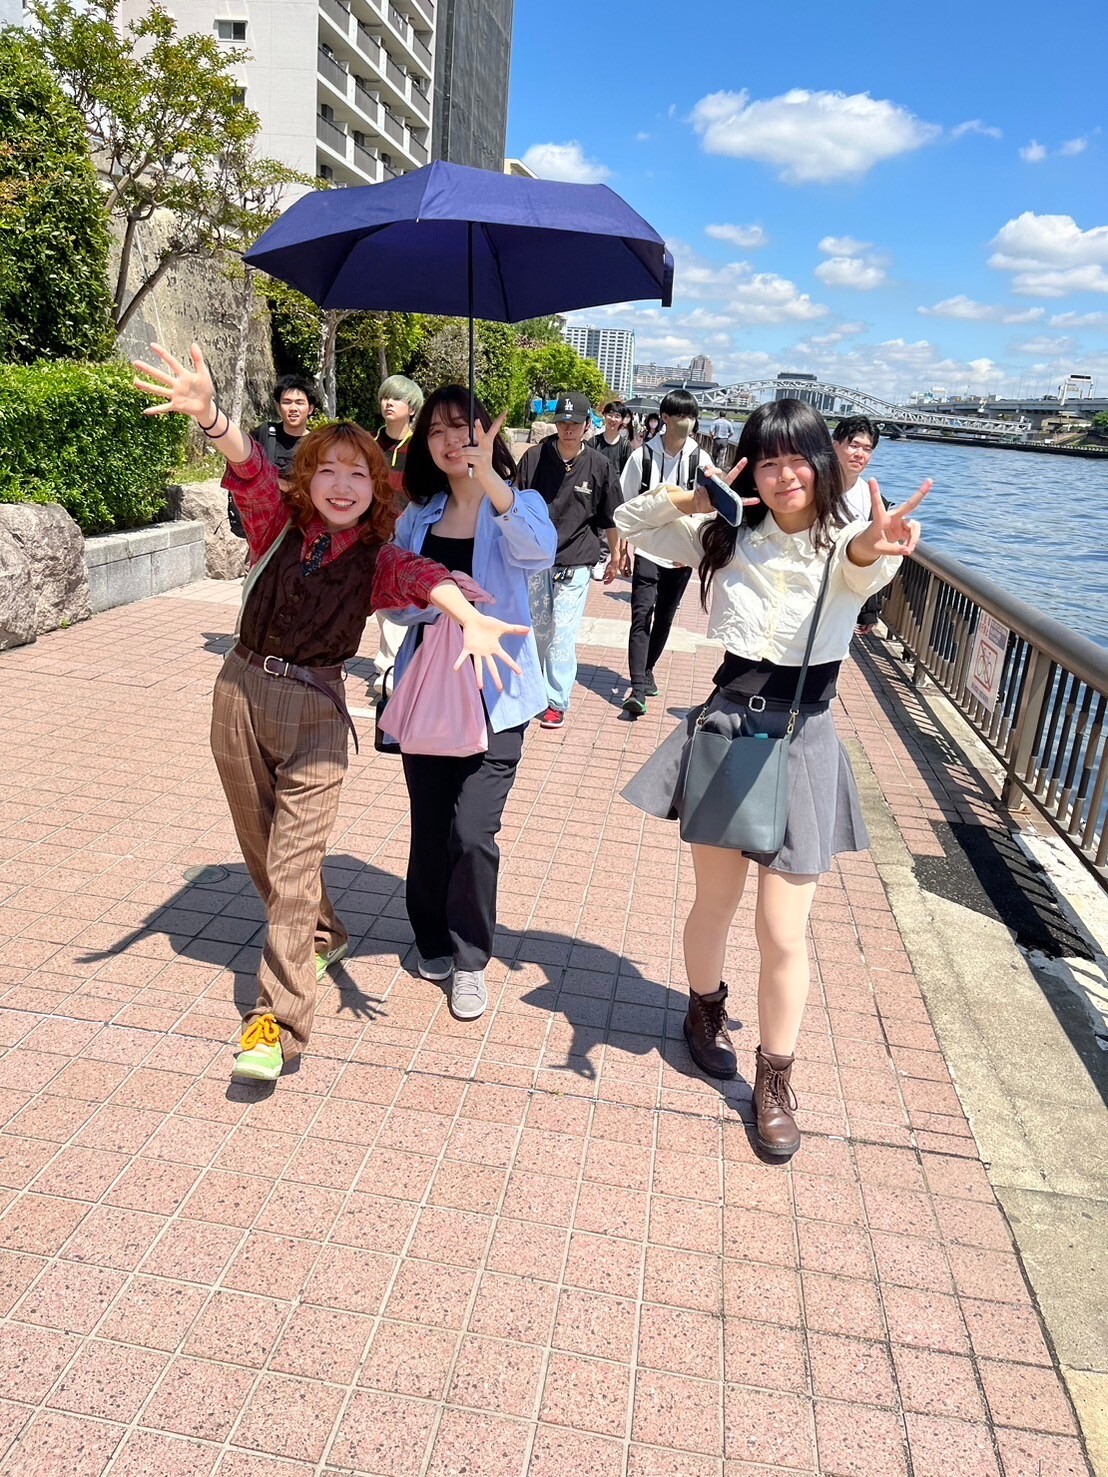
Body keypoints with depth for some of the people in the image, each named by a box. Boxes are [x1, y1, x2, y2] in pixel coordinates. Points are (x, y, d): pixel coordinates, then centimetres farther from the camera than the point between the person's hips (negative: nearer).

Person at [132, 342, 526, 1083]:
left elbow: (424, 577, -25)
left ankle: (279, 1021, -1)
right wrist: (211, 417, -43)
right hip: (243, 690, 3)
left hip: (315, 709, -3)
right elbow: (250, 468, -21)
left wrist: (470, 619, -47)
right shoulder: (278, 525, -1)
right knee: (262, 849, 18)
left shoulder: (379, 559, -3)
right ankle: (323, 936, 43)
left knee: (294, 865, -8)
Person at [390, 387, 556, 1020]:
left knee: (472, 831, -9)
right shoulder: (417, 516, 8)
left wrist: (487, 476, -43)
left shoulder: (517, 506, -5)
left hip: (493, 692, -3)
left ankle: (470, 960, 12)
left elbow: (539, 551, -29)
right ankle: (433, 938, 34)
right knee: (429, 825, 11)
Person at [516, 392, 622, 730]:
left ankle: (557, 702, 7)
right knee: (536, 628, 15)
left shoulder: (599, 466, -4)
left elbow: (610, 518, 5)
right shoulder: (534, 457, -1)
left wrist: (615, 556, 11)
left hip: (574, 563, -2)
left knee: (562, 635, -4)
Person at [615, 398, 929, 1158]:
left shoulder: (845, 544, -7)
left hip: (801, 738, -2)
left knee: (783, 932, 2)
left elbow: (864, 570, -32)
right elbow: (629, 520, 8)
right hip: (727, 724, 2)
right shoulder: (729, 536, 3)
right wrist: (692, 500, -11)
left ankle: (776, 1079, 23)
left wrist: (873, 549, -57)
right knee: (715, 899, 15)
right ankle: (706, 1011, 44)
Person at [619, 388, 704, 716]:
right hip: (647, 550, -2)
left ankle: (647, 669, 33)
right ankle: (638, 689, -12)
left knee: (665, 617, 14)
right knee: (641, 616, -10)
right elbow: (625, 506, 1)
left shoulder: (699, 459, -3)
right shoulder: (642, 456, -5)